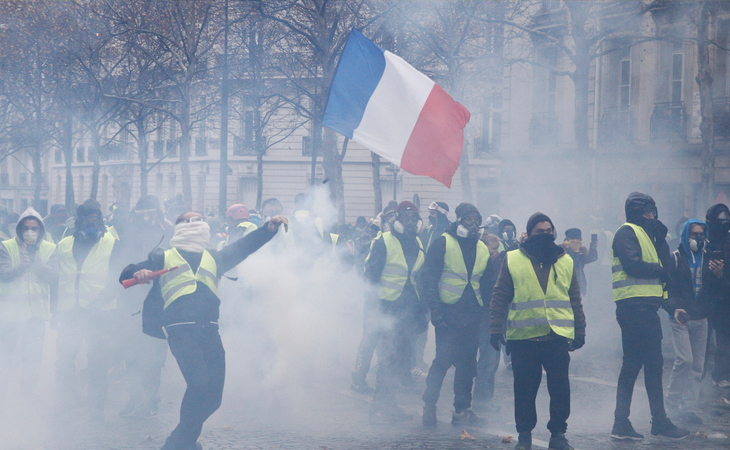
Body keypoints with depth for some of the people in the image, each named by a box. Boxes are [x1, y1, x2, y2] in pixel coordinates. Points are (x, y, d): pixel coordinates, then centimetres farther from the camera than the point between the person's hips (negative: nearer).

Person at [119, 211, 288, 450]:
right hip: (180, 329, -5)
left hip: (209, 330, 5)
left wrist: (269, 228, 6)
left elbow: (244, 247, 21)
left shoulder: (214, 258, 30)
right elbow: (127, 275, 13)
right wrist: (138, 273, -11)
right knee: (199, 383, -23)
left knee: (213, 395, -1)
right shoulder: (163, 258, 18)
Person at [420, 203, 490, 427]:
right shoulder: (443, 243, -3)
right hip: (448, 313, -5)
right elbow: (428, 278, -7)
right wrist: (435, 308, -14)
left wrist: (484, 308, 13)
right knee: (444, 359, -9)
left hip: (472, 315, 5)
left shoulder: (483, 249, 14)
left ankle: (462, 408, 12)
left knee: (467, 362, 5)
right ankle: (429, 405, 3)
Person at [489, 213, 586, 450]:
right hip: (523, 337, -1)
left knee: (560, 386, -1)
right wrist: (496, 329, -2)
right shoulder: (512, 260, 7)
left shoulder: (565, 262, 14)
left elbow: (575, 300, 17)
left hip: (558, 335, 1)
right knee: (524, 387, 3)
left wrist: (580, 331, 12)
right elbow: (500, 297, 5)